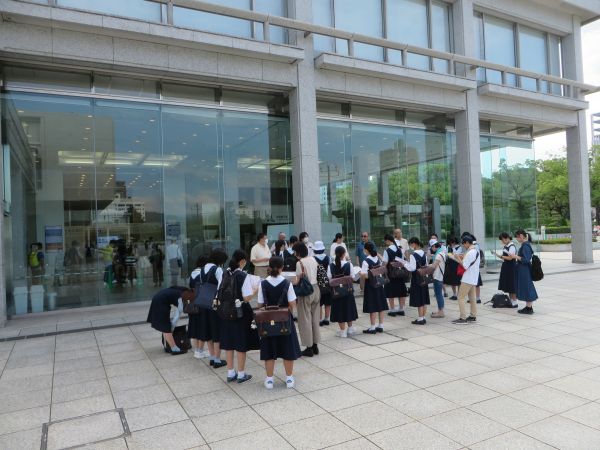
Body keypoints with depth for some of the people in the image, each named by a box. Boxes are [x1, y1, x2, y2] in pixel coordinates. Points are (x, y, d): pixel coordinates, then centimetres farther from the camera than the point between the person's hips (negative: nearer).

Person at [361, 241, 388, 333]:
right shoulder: (378, 259, 4)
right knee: (380, 305, 10)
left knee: (372, 307, -1)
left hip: (370, 285, -6)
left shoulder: (366, 261, -16)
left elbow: (364, 275, -21)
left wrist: (359, 272, -4)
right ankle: (380, 326, 18)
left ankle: (372, 328, 6)